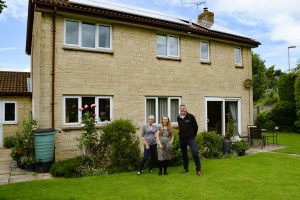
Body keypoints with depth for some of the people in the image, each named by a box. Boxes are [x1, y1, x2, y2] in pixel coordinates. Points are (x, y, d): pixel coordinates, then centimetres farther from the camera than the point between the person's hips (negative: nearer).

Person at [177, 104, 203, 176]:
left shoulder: (190, 116, -6)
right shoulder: (178, 118, 6)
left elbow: (195, 126, 0)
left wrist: (193, 135, 3)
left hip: (190, 138, -4)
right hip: (182, 139, 4)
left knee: (195, 153, -11)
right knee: (184, 154, 11)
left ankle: (198, 170, -3)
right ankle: (185, 168, 25)